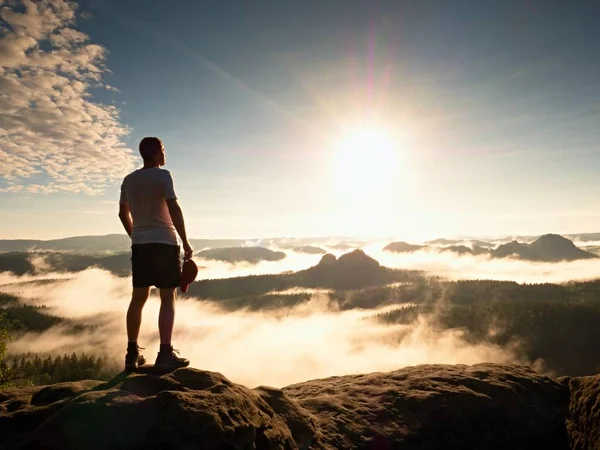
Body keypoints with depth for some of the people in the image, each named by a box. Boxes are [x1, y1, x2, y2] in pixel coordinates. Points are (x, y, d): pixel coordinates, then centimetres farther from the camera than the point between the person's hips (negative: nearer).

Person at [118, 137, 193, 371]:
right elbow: (174, 210, -16)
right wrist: (185, 242, -13)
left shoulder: (129, 180, 11)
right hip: (164, 243, -6)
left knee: (138, 298, 10)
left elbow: (123, 213, 18)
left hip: (139, 245, 7)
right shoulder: (162, 175, -8)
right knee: (168, 298, -2)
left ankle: (132, 353, 16)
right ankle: (166, 354, -3)